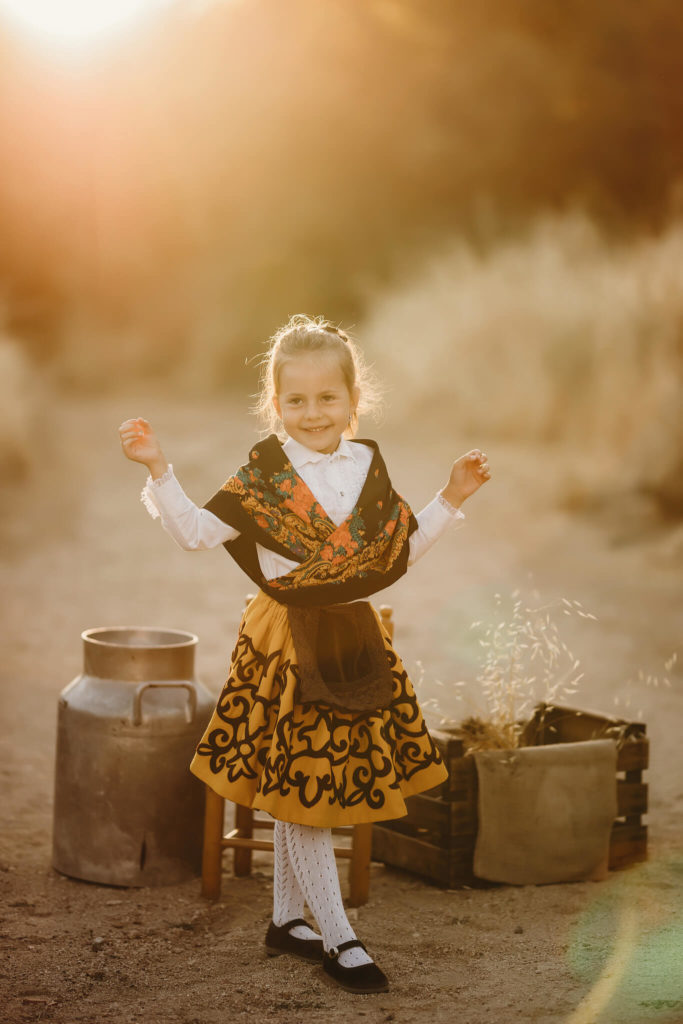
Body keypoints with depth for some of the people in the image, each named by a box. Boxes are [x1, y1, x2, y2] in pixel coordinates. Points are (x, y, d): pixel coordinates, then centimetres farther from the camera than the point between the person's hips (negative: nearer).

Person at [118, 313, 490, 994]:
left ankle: (286, 919, 28)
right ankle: (339, 939, 7)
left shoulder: (369, 467, 4)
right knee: (299, 787, -1)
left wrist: (450, 498, 7)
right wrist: (158, 471, -18)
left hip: (352, 638, 4)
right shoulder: (264, 474, -7)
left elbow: (402, 549, 13)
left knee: (296, 791, 15)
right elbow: (196, 533, -9)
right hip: (287, 644, -4)